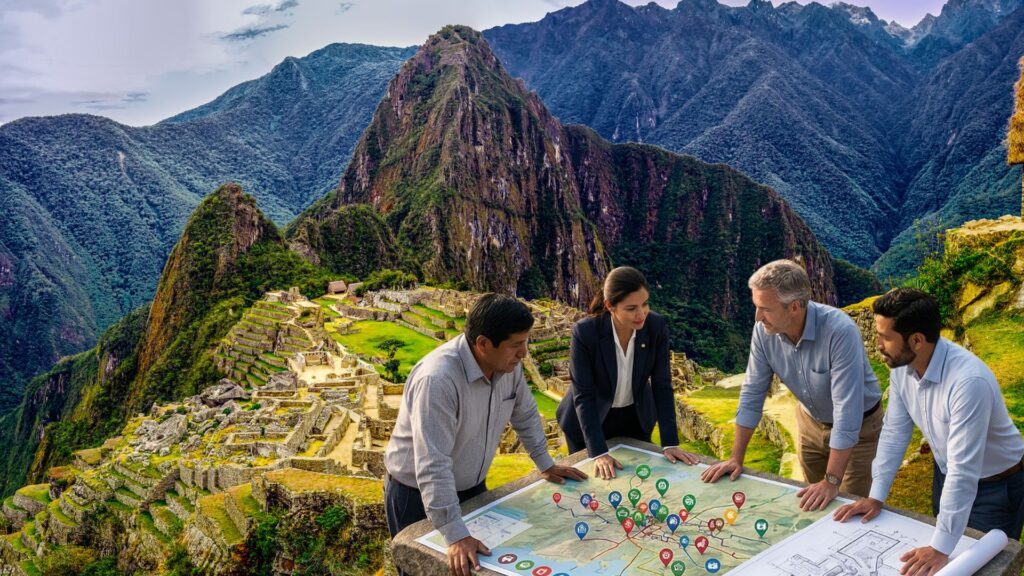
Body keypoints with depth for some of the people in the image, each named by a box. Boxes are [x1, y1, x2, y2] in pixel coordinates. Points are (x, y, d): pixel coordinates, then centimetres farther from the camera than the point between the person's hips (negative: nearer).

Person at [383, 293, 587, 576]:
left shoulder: (507, 363, -12)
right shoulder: (438, 379, -35)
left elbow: (525, 413, 8)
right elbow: (433, 466, -38)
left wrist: (546, 464, 12)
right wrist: (456, 536, -39)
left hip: (471, 487, 7)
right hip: (418, 495, -7)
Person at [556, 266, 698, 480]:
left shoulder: (657, 327, -20)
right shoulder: (585, 332, -29)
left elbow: (662, 385, -14)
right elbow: (583, 395, -25)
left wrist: (670, 443, -17)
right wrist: (599, 453, -29)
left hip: (636, 419, 3)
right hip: (590, 421, -2)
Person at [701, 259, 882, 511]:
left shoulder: (840, 332, -36)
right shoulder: (764, 330, -20)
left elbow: (846, 410, -35)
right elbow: (753, 393, -10)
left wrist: (831, 481, -34)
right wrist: (736, 458, -10)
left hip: (857, 425, -4)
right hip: (810, 420, 5)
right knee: (812, 504, 16)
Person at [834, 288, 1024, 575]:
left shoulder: (968, 381, -38)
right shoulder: (902, 365, -16)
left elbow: (964, 471, -37)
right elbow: (895, 431, -5)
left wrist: (940, 548, -35)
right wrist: (876, 496, -7)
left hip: (995, 485, -6)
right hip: (946, 473, 6)